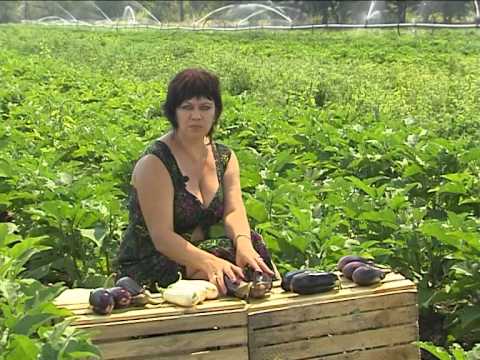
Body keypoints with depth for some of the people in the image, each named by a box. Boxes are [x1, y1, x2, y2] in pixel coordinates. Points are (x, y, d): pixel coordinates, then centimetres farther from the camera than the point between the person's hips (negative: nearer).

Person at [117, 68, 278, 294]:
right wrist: (209, 263, -37)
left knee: (251, 247, -22)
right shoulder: (154, 163, -14)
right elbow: (161, 237, -21)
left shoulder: (225, 158, 8)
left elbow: (233, 210, -8)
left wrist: (243, 241, -31)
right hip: (149, 271, -6)